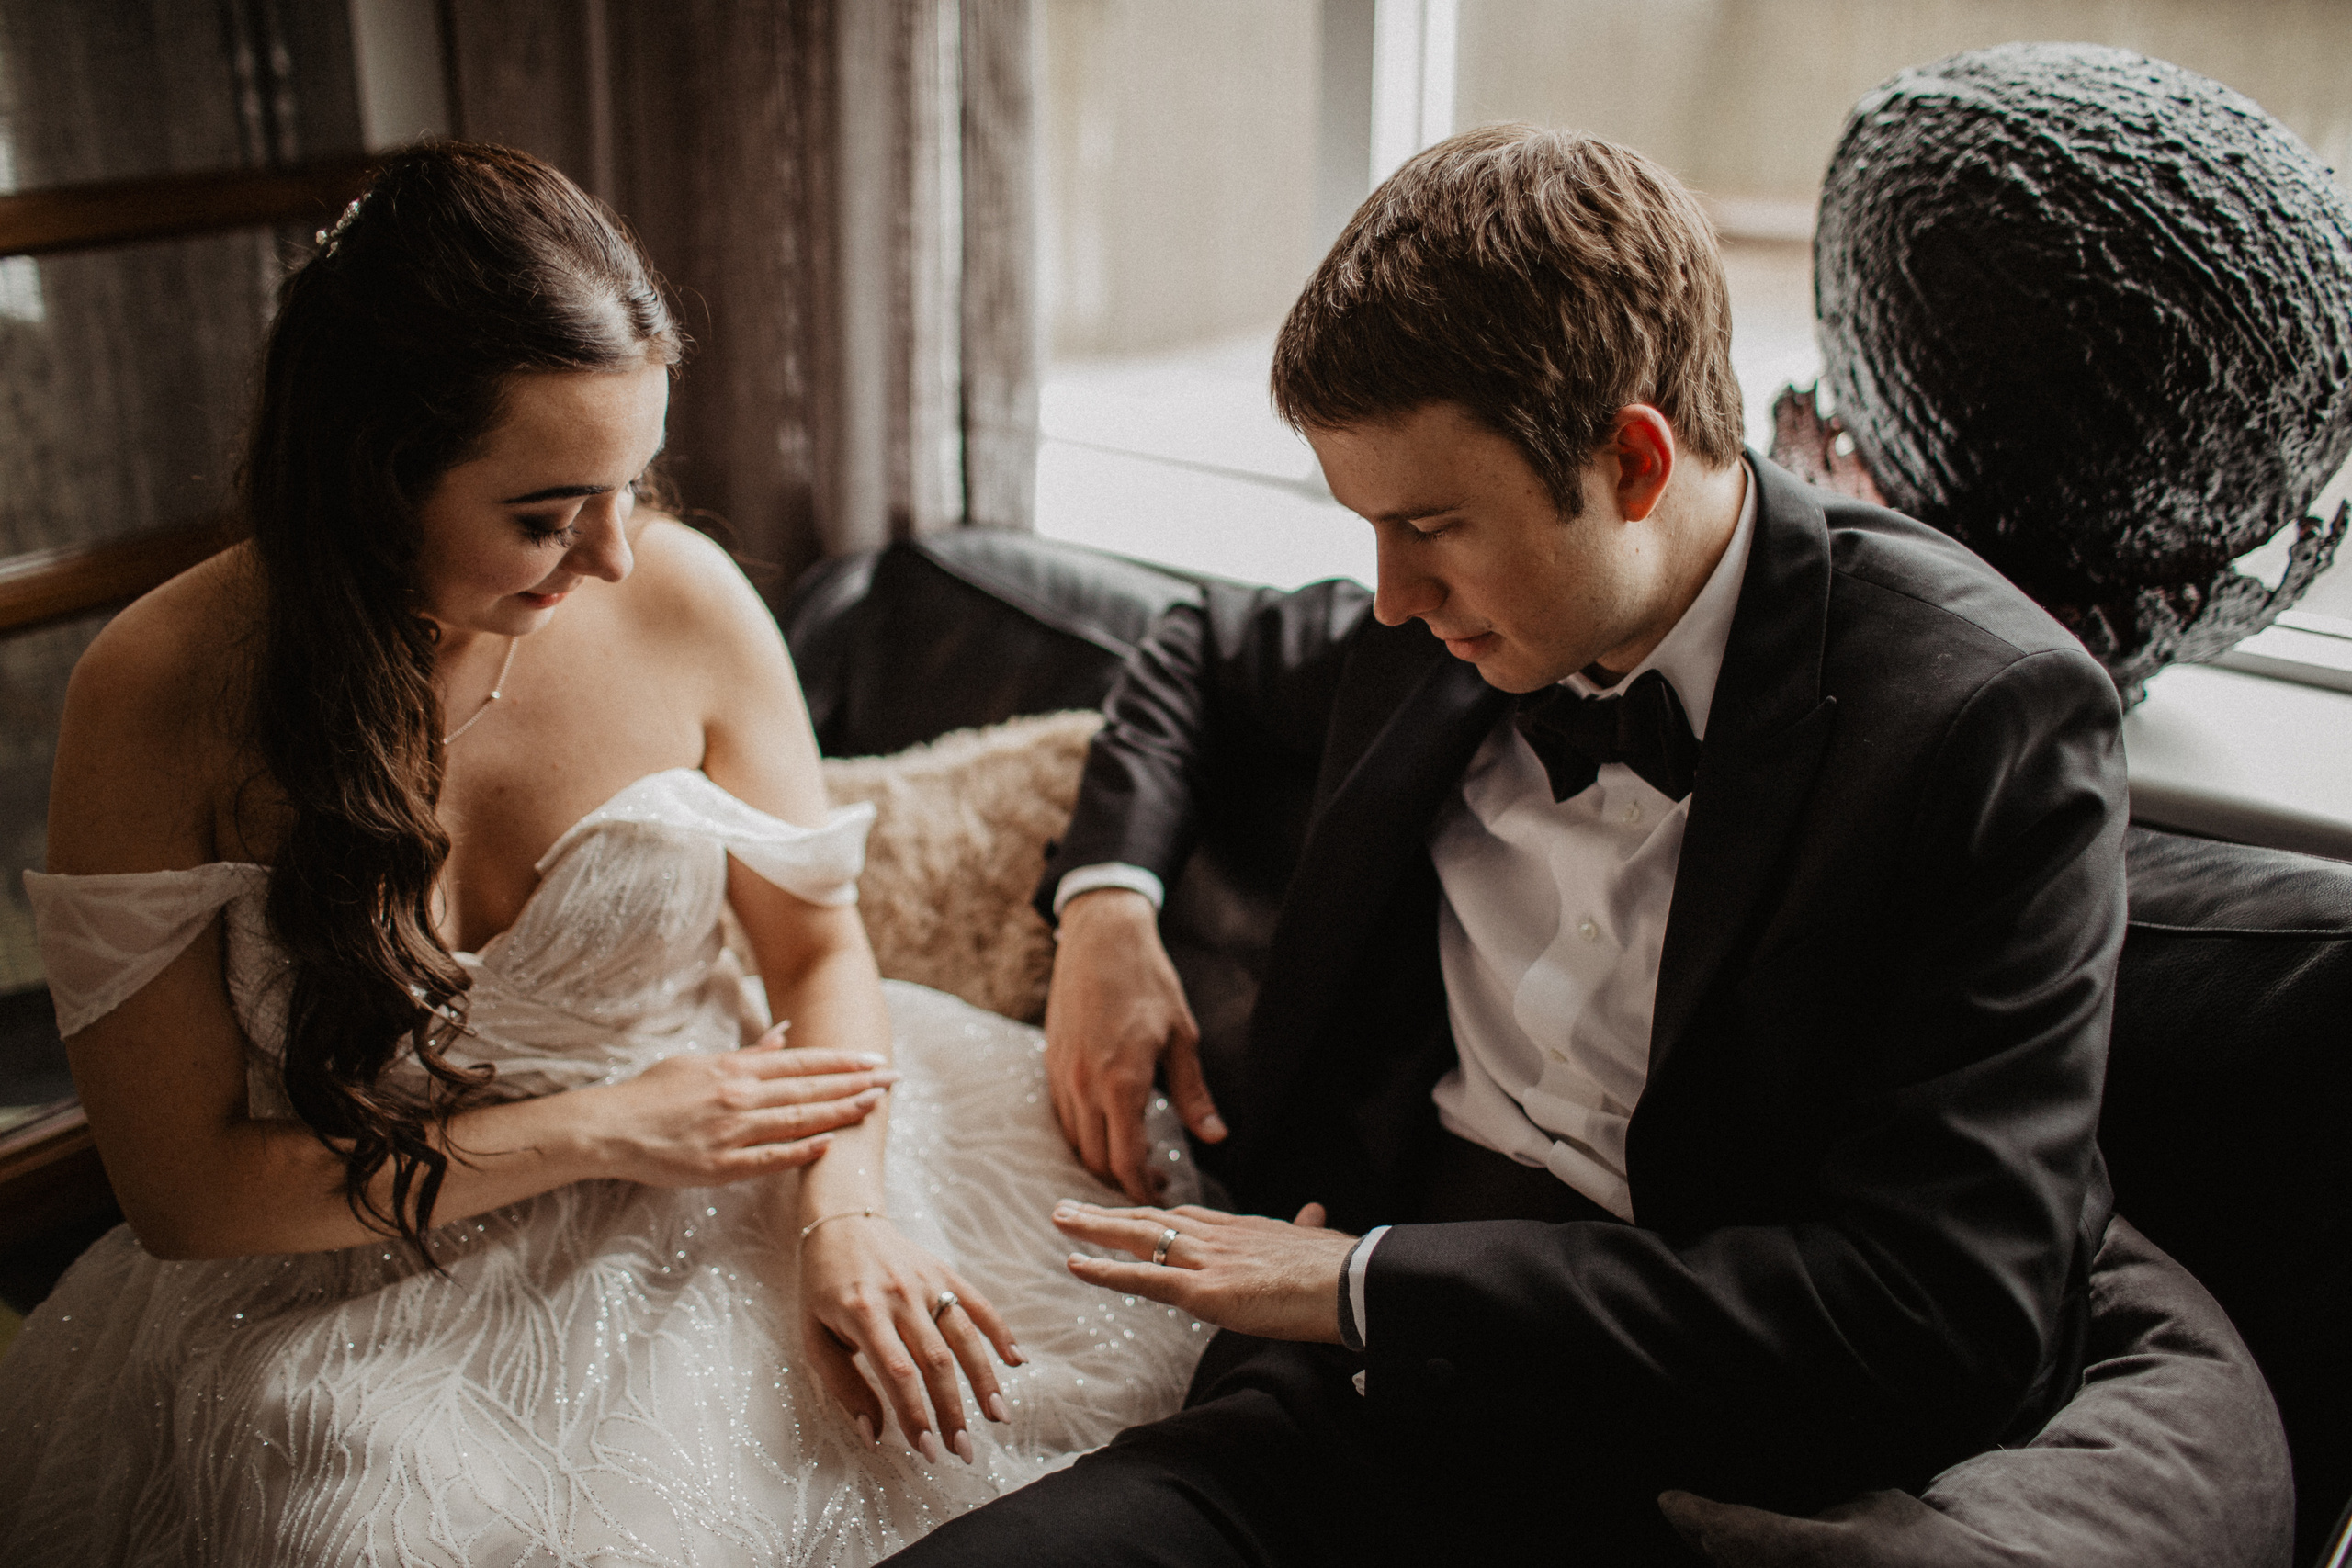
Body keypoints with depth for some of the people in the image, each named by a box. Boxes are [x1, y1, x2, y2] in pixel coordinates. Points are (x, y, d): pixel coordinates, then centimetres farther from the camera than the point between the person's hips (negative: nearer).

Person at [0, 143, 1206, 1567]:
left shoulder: (683, 597, -10)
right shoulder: (159, 699, -15)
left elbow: (819, 941, 0)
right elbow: (184, 1184, -12)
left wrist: (843, 1212, -17)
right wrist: (597, 1130, -17)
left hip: (719, 1204, 2)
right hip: (369, 1293, -1)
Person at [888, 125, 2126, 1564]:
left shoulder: (1991, 717, -13)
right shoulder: (1452, 629, 5)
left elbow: (1947, 1318, -19)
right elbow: (1202, 661, 28)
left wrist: (1371, 1285, -18)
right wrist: (1107, 903, 7)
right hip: (1353, 1404, 5)